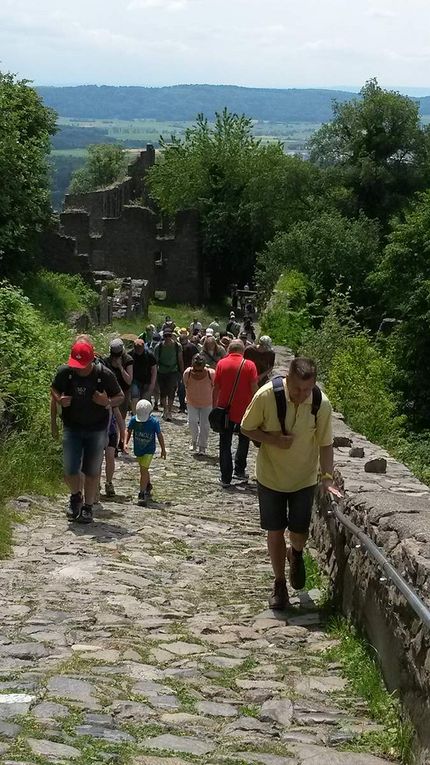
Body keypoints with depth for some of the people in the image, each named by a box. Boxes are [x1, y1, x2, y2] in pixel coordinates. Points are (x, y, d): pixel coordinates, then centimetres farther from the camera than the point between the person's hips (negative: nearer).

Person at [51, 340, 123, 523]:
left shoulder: (105, 375, -18)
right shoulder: (64, 372, -14)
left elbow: (120, 397, -5)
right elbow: (54, 389, 6)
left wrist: (108, 402, -26)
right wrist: (59, 400, -16)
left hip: (97, 429, -1)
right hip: (72, 427, 1)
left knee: (92, 471, 6)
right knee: (70, 470, -1)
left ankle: (88, 507, 24)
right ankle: (76, 497, 30)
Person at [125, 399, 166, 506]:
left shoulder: (154, 422, -17)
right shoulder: (133, 420, -11)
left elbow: (159, 435, -4)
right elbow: (129, 431, 4)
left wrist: (163, 449, 3)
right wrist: (126, 443, -9)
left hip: (149, 450, -4)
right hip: (138, 449, 4)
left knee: (143, 469, -17)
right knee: (144, 470, 20)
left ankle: (142, 493, -15)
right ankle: (148, 485, 46)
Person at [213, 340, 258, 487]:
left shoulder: (222, 363, -2)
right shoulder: (249, 365, -5)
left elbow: (216, 388, -2)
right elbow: (254, 388, -7)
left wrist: (214, 408, 6)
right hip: (244, 411, 0)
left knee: (225, 444, 7)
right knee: (244, 439, 22)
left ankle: (226, 478, 5)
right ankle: (239, 470, 17)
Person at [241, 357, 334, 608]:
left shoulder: (322, 403, -19)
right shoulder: (267, 395, -23)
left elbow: (326, 444, -9)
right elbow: (247, 428, -9)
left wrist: (327, 478, -19)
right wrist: (273, 439, -25)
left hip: (304, 478, 1)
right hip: (271, 477, -1)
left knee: (299, 533, 4)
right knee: (275, 532, 5)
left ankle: (296, 554, 41)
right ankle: (280, 584, 24)